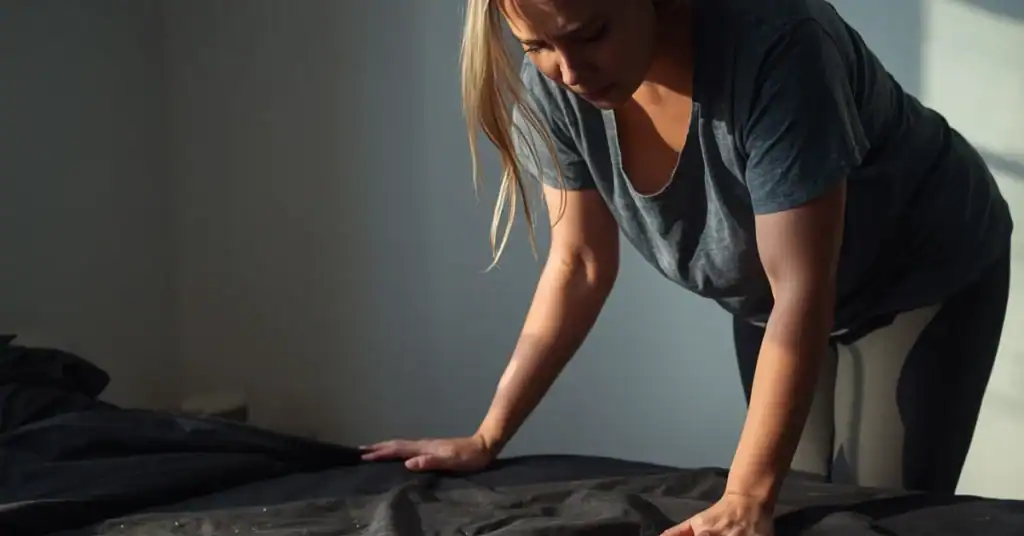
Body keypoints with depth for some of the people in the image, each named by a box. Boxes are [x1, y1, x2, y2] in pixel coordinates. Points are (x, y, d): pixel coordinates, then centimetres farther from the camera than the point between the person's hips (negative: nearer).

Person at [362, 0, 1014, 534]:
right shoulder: (552, 86, -20)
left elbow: (801, 289, -38)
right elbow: (580, 264, -11)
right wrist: (487, 438, -13)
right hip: (765, 303, 5)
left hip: (923, 278, -5)